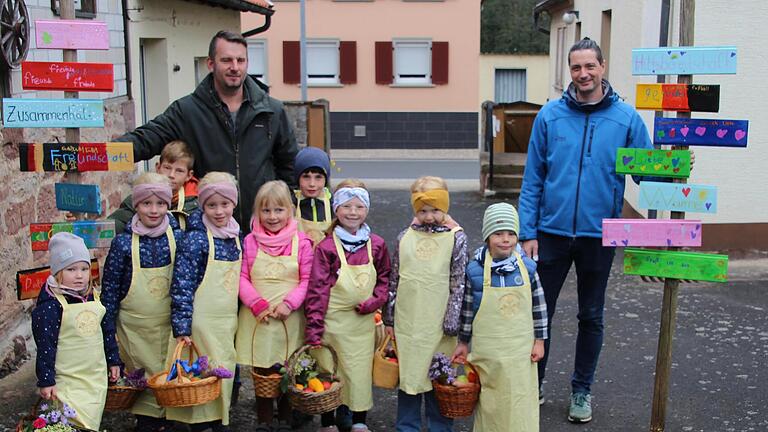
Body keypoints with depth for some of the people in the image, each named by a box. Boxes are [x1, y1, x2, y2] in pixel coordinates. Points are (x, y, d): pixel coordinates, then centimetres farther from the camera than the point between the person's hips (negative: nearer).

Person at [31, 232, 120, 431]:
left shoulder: (93, 296, 5)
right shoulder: (51, 304, -15)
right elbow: (45, 344, -14)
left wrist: (113, 361, 18)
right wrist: (46, 381, -13)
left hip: (97, 378, 6)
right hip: (68, 382, -6)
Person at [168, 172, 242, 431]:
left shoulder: (236, 236, 6)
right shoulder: (196, 239, -13)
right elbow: (182, 285, -15)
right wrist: (181, 326, -18)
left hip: (229, 320, 6)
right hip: (203, 320, -6)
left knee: (226, 370, 12)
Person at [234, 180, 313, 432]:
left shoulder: (301, 242, -3)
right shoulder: (250, 242, 0)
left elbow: (307, 279, -2)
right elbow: (242, 277, 0)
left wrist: (289, 303, -14)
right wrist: (257, 304, -13)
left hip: (290, 318, 0)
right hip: (257, 318, 1)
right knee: (261, 373, 9)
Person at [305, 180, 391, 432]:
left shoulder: (376, 245, 2)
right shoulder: (326, 247, -9)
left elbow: (384, 278, 13)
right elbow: (317, 288, -9)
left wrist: (375, 300, -5)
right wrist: (314, 327, -13)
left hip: (362, 322, 3)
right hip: (331, 320, -2)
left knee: (360, 372, 7)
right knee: (328, 373, 8)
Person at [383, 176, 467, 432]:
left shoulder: (456, 238, -3)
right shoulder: (405, 236, 5)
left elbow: (459, 285, -4)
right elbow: (393, 279, 10)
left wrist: (452, 324, -6)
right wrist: (388, 317, 10)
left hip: (437, 323, -3)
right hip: (406, 322, 3)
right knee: (407, 376, 12)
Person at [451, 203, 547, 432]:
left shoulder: (527, 267, -5)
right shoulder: (475, 271, -8)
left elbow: (538, 306, 4)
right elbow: (467, 308, 2)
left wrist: (539, 340, 4)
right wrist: (463, 342, 7)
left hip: (521, 348, 1)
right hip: (488, 349, -1)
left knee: (521, 400, 6)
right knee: (490, 400, 9)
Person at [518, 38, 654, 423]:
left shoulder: (626, 118, -3)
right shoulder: (550, 115, -2)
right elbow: (533, 179, -1)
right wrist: (528, 231, -5)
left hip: (599, 235, 0)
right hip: (552, 232, 0)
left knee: (591, 317, 14)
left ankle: (582, 389, 31)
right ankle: (532, 385, 28)